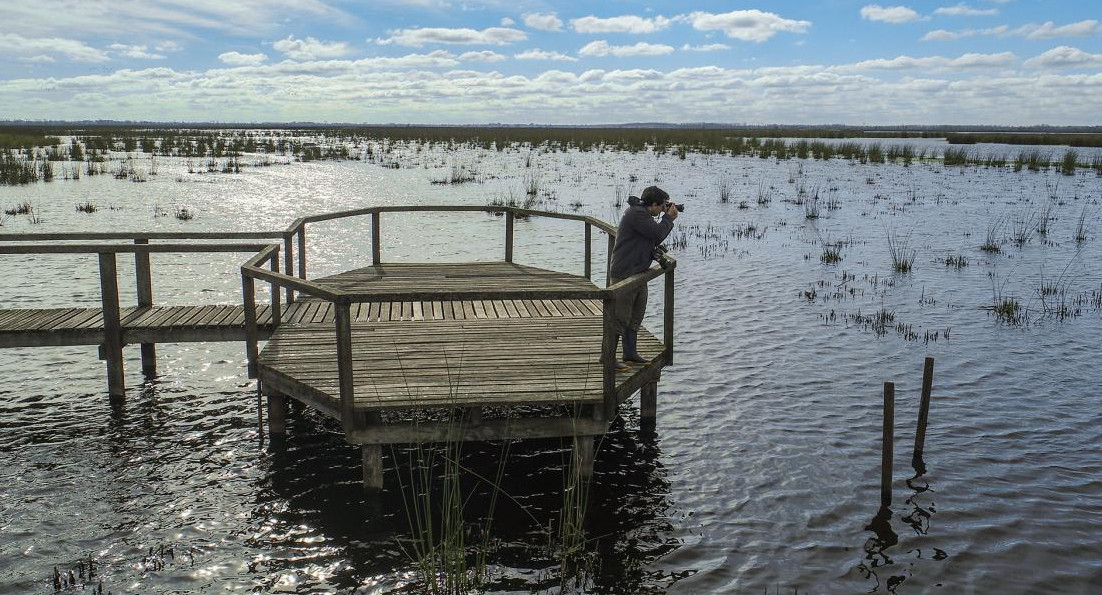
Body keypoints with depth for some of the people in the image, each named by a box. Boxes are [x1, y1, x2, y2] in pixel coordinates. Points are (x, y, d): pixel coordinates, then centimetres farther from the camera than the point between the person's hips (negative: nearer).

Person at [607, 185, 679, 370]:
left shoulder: (644, 214, 17)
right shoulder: (636, 214, -16)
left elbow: (655, 240, 19)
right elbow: (657, 233, -22)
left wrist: (668, 220, 11)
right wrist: (669, 218, -5)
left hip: (639, 275, 11)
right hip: (624, 275, -11)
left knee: (636, 317, 16)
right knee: (620, 318, -7)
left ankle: (630, 353, 26)